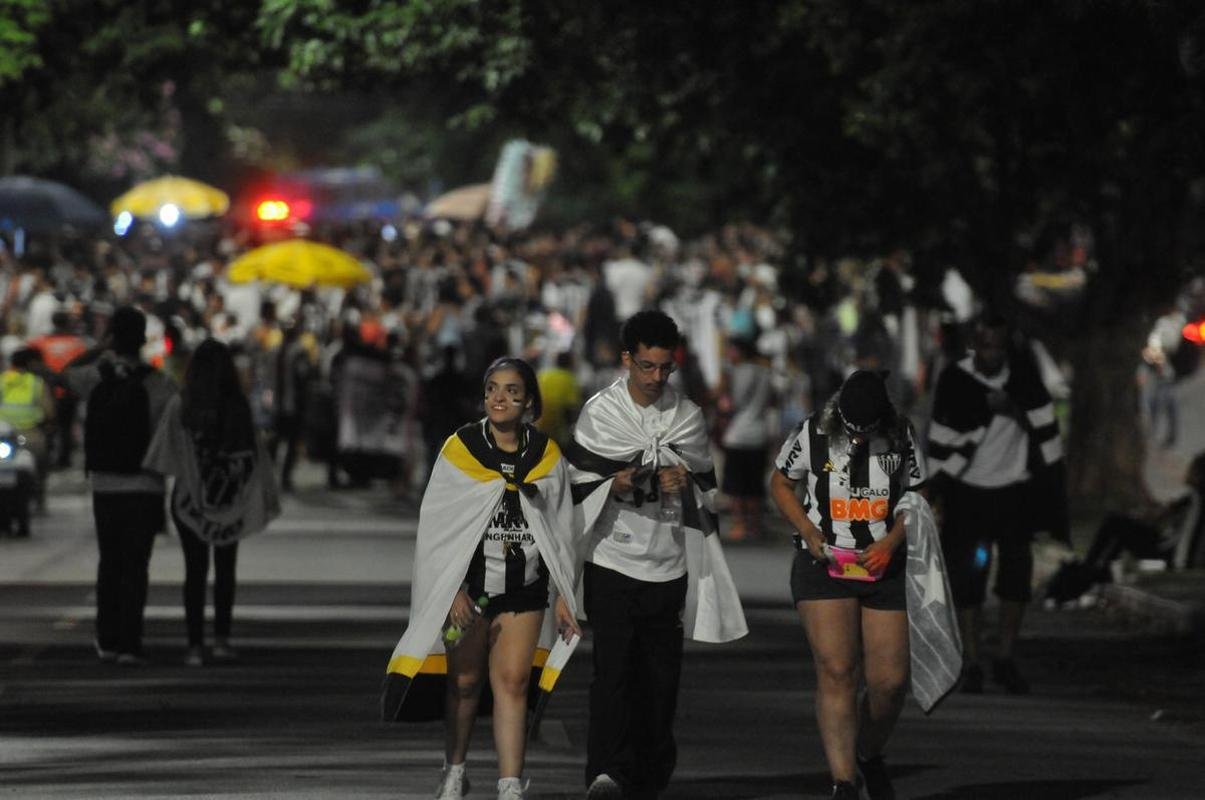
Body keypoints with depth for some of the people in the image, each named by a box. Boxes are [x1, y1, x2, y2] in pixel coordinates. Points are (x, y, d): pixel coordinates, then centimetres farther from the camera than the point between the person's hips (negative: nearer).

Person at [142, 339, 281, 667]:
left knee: (195, 570, 6)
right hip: (229, 499, 1)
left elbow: (161, 455, -11)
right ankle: (221, 637, 9)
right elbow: (252, 452, -7)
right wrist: (266, 493, 1)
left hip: (190, 499, -1)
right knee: (225, 569, 14)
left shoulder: (180, 406, -11)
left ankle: (195, 644, 2)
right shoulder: (238, 405, -10)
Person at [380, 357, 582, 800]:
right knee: (465, 682, 8)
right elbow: (437, 526, -3)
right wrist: (452, 591, -9)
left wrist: (563, 597, 5)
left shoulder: (546, 456, 2)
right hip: (469, 587, -1)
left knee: (512, 681, -4)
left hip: (524, 589, 1)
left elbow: (561, 530, 7)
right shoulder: (461, 450, -5)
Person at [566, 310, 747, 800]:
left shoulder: (688, 417, 9)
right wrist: (614, 486, -17)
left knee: (661, 678, 6)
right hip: (612, 562, -3)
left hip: (669, 567, 3)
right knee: (613, 668, -16)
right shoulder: (599, 413, 1)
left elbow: (708, 493, 14)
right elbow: (576, 487, 2)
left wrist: (686, 487, -8)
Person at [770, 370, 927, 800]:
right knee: (836, 671, -16)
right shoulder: (812, 434, -6)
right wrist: (809, 532, -6)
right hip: (824, 566, -2)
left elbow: (916, 496, 10)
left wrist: (890, 542, -7)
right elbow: (780, 482, 8)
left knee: (890, 680, -1)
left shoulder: (901, 438, -1)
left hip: (883, 567, 2)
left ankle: (869, 755, 28)